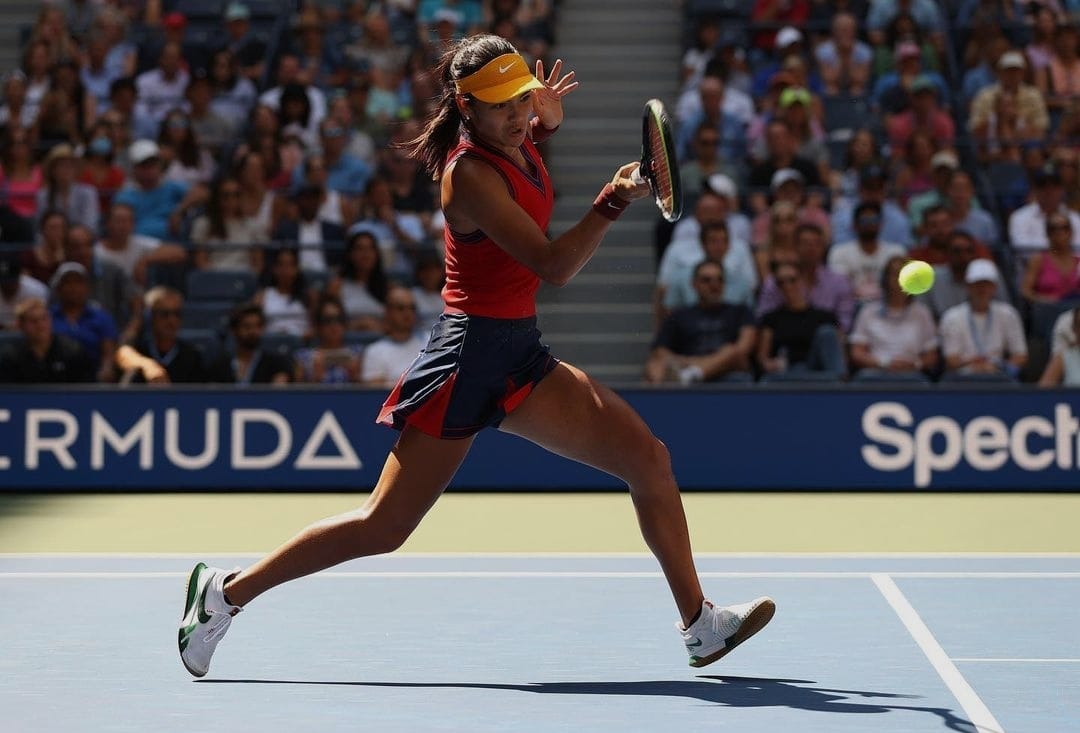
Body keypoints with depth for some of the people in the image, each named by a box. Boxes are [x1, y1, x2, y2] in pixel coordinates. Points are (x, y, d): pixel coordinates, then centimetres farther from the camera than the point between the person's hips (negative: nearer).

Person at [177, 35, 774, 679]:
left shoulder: (519, 139, 4)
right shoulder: (468, 172, -20)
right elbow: (555, 266, -26)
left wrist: (544, 124, 14)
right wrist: (612, 202, -38)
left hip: (521, 355, 8)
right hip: (472, 353, -8)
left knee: (648, 458, -1)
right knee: (383, 529, -5)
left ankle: (700, 625, 5)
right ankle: (228, 592, 7)